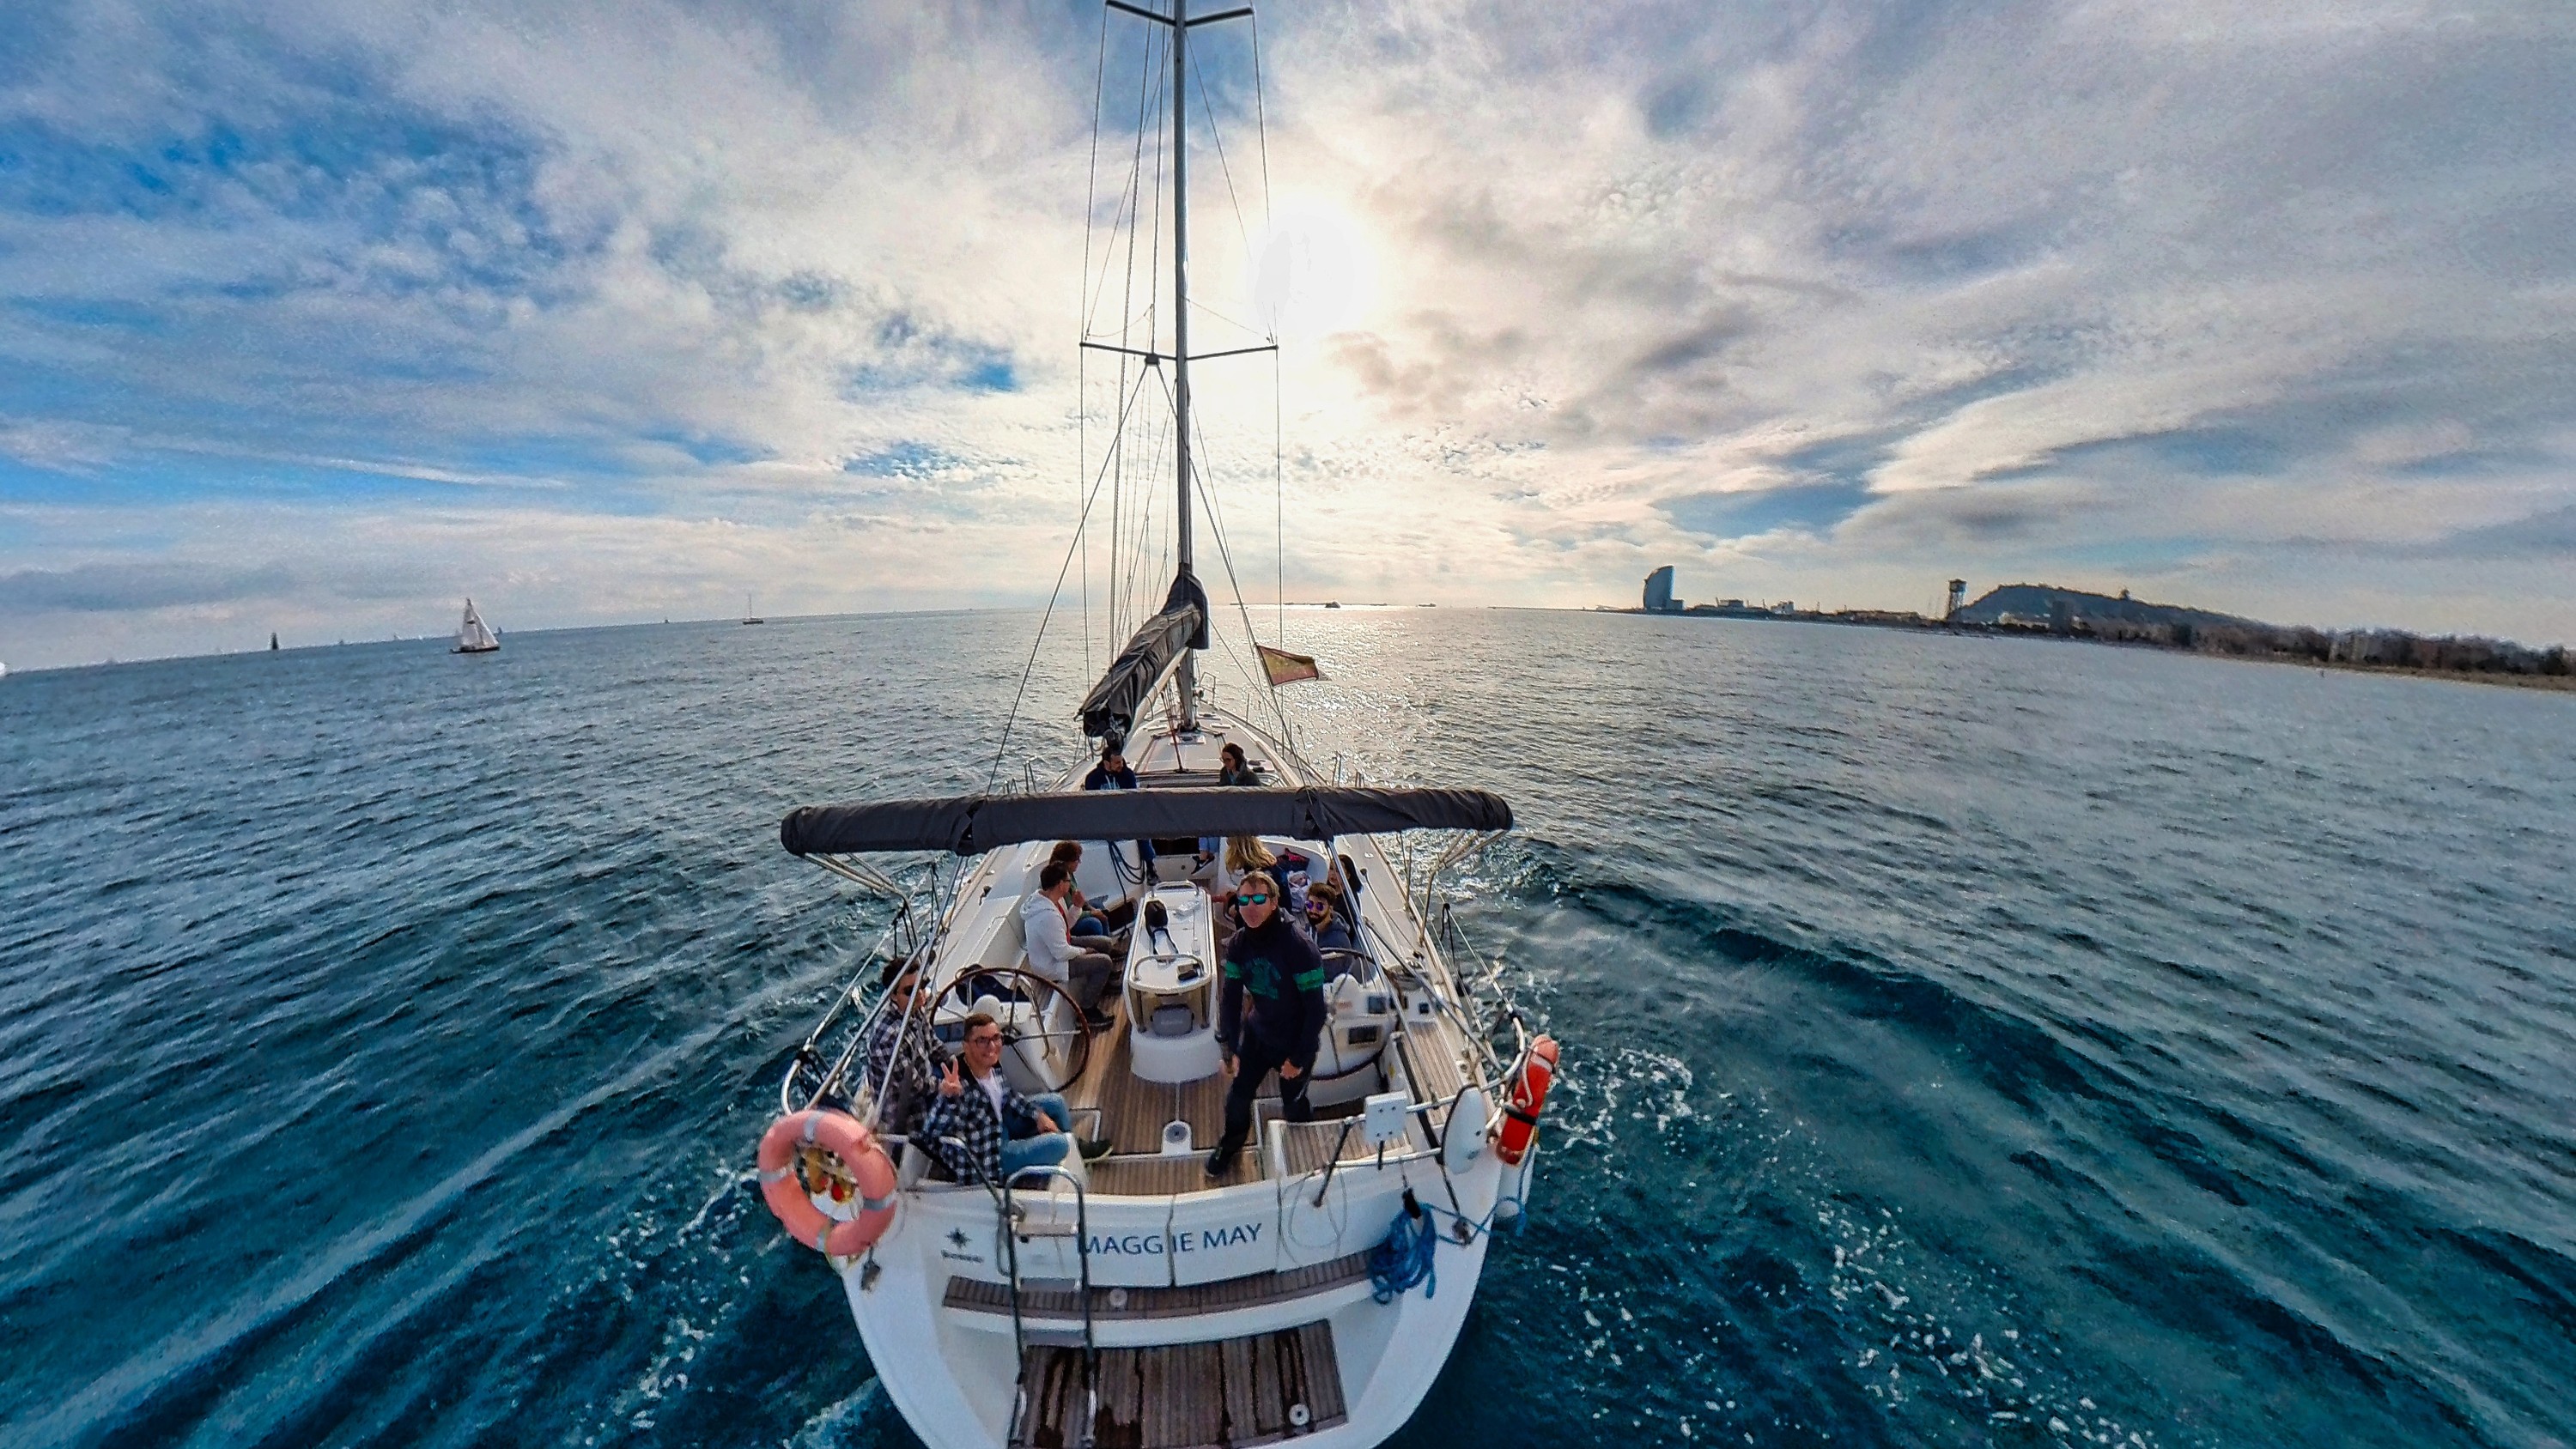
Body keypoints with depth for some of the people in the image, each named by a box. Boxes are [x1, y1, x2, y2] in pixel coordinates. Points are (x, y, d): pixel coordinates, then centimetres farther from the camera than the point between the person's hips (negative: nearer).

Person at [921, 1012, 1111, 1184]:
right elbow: (932, 1131, -49)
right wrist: (949, 1096, -64)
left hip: (1000, 1126, 8)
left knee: (1055, 1101, 13)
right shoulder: (961, 1084, -36)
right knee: (1059, 1144, -17)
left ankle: (1075, 1145, 41)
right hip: (988, 1160, -8)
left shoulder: (992, 1064, -12)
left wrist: (1038, 1115, 2)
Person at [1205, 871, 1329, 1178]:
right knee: (1237, 1095, 11)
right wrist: (1231, 1049, -5)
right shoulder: (1238, 944, -14)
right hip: (1257, 1034, 4)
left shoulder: (1300, 948, -31)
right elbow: (1231, 998, -4)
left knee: (1293, 1105, 14)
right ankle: (1230, 1146, 42)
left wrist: (1299, 1058, -16)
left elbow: (1316, 1010, -23)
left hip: (1295, 1042, -4)